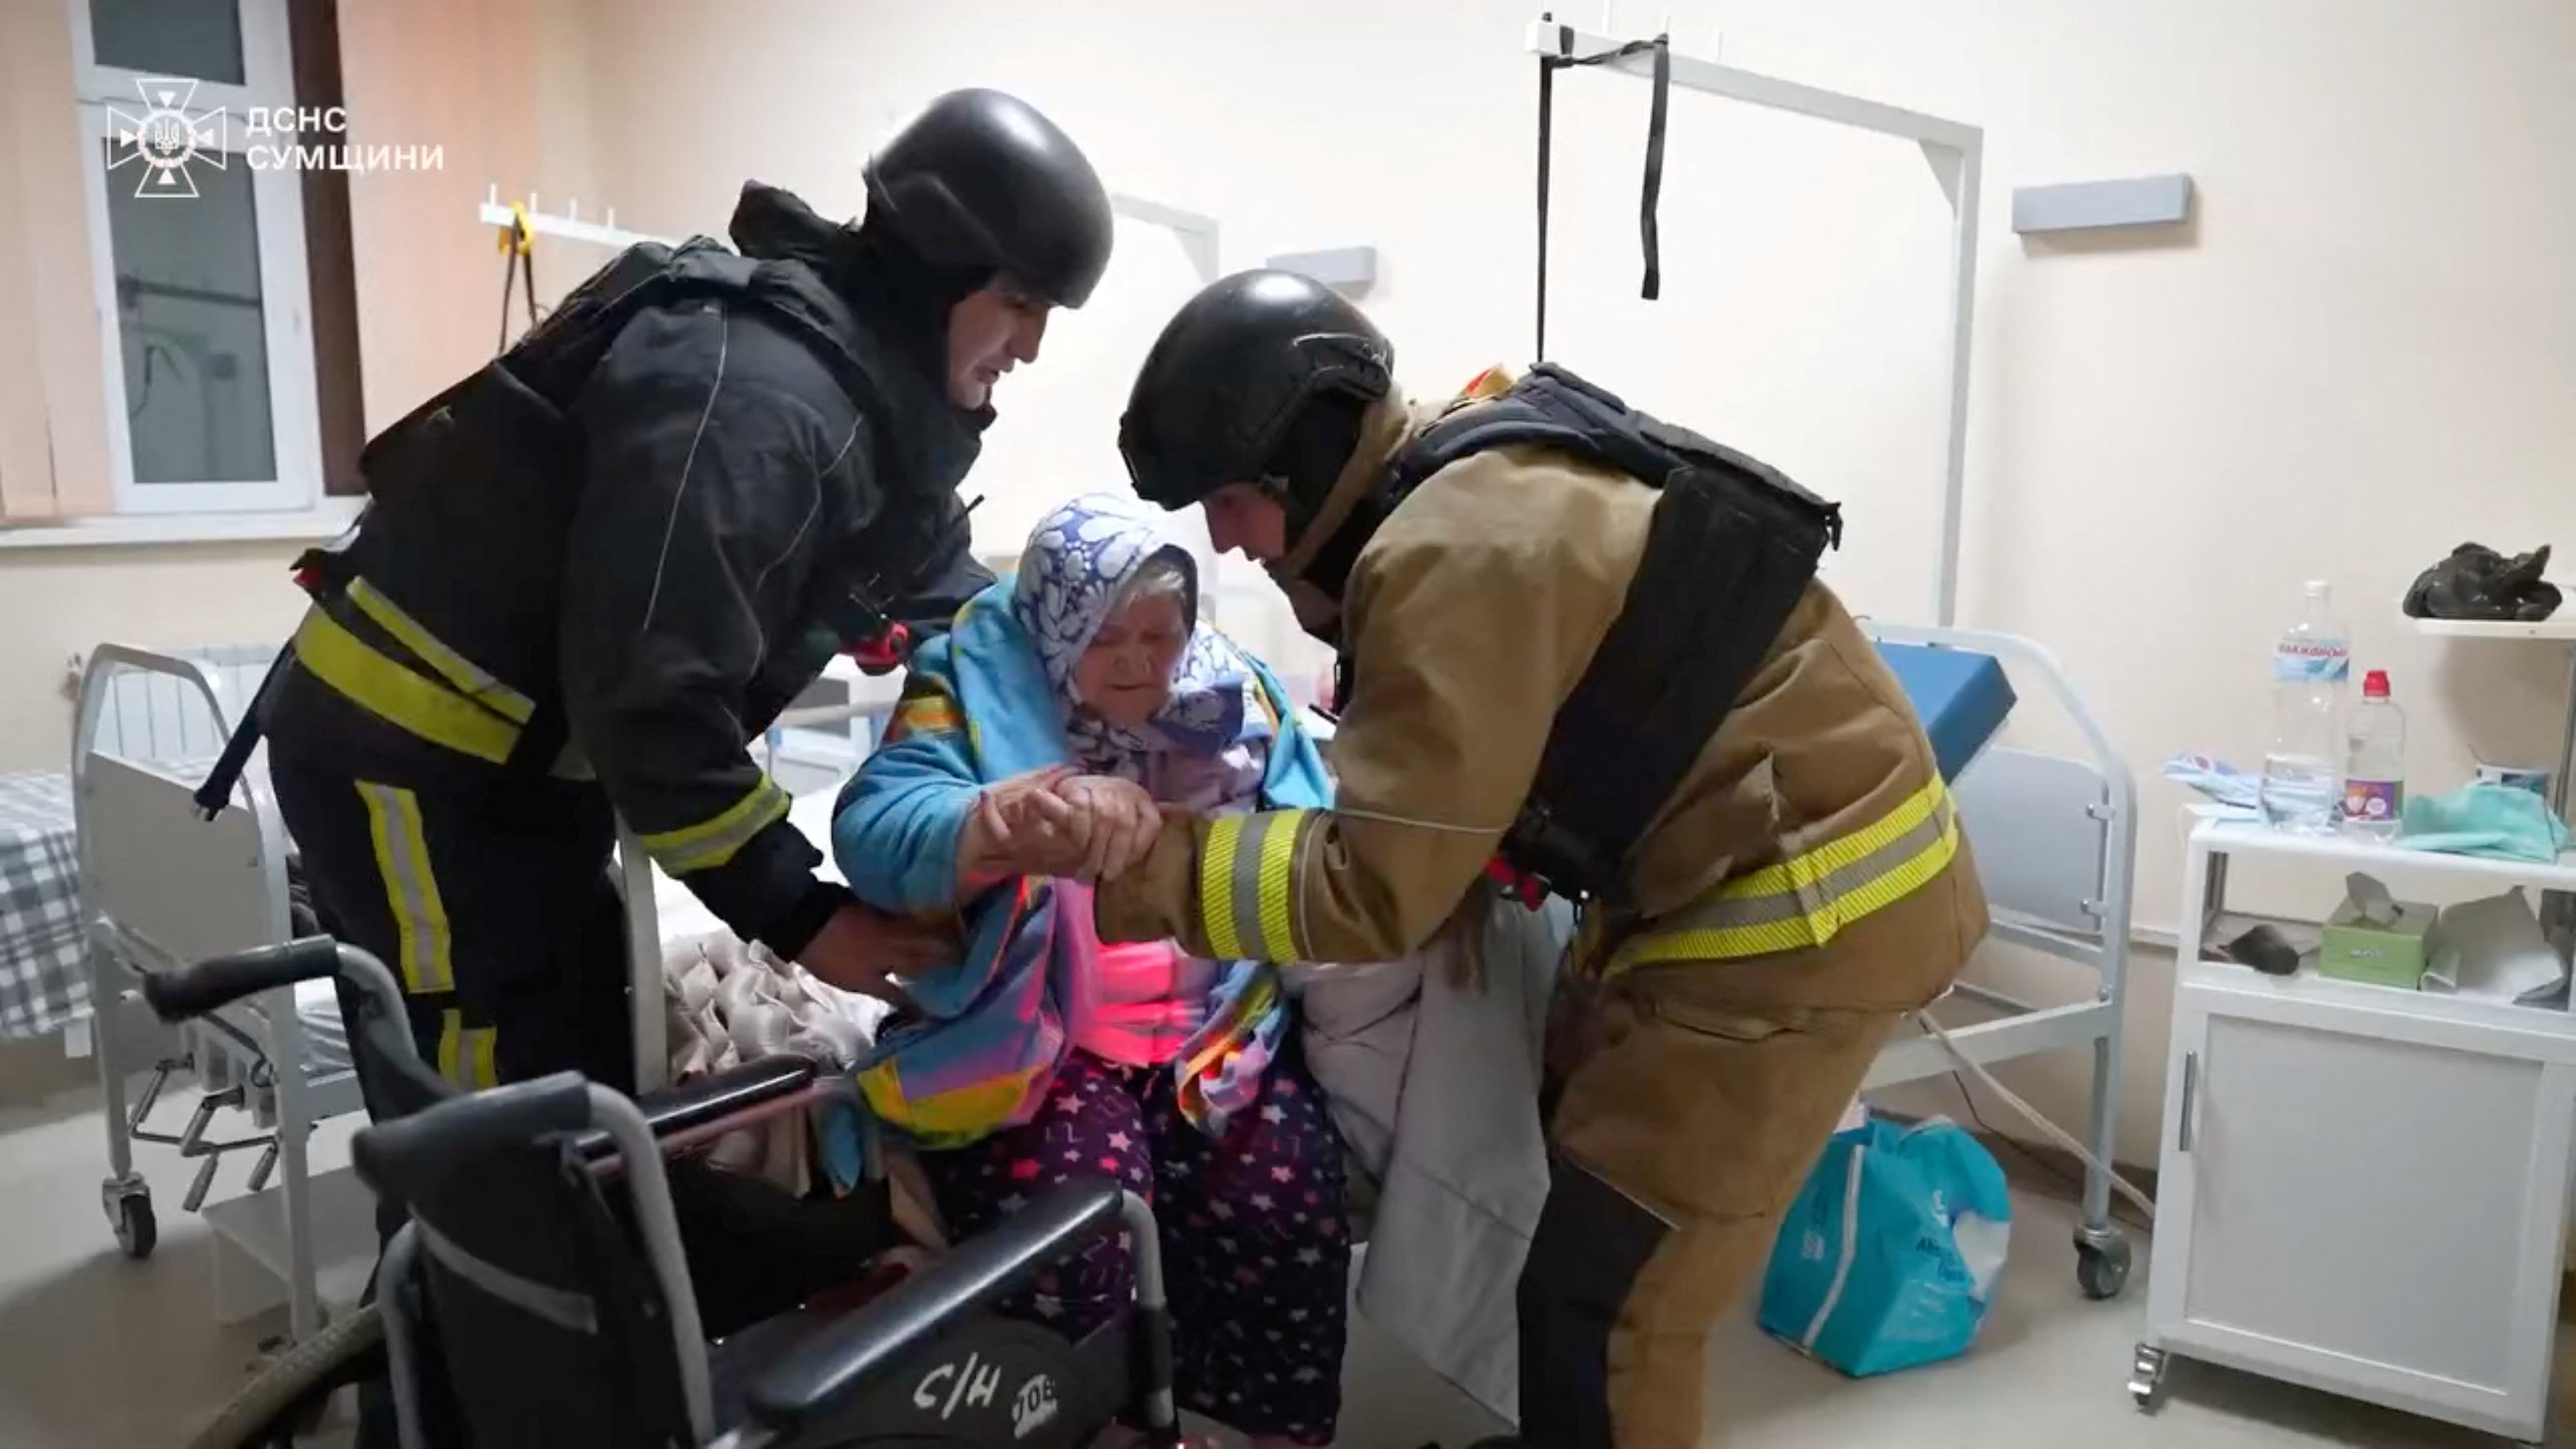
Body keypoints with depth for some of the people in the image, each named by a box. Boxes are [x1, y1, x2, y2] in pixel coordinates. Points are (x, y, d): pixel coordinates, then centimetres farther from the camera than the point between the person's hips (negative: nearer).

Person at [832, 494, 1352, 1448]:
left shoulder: (1235, 698, 4)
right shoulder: (979, 685, -6)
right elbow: (876, 835, -23)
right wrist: (1025, 812, -40)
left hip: (1218, 1030, 3)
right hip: (1034, 1032, -3)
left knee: (1292, 1211, -15)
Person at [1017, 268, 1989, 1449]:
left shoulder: (1455, 553, -25)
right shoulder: (1477, 474, 5)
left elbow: (1379, 889, -24)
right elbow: (1458, 772, 10)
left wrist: (1144, 864, -22)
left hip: (1809, 904, -10)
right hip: (1747, 866, 10)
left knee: (1605, 1298, -3)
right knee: (1582, 1151, 21)